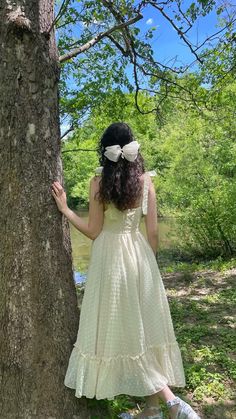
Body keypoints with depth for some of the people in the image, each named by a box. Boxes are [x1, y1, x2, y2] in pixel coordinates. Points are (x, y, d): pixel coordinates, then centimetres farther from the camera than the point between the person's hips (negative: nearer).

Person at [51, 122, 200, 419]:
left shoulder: (99, 182, -8)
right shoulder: (145, 180, 0)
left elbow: (93, 231, -5)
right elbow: (153, 231, 0)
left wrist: (64, 208, 1)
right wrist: (149, 261, 13)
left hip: (110, 258, -4)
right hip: (140, 255, 4)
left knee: (120, 329, 7)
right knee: (142, 327, 15)